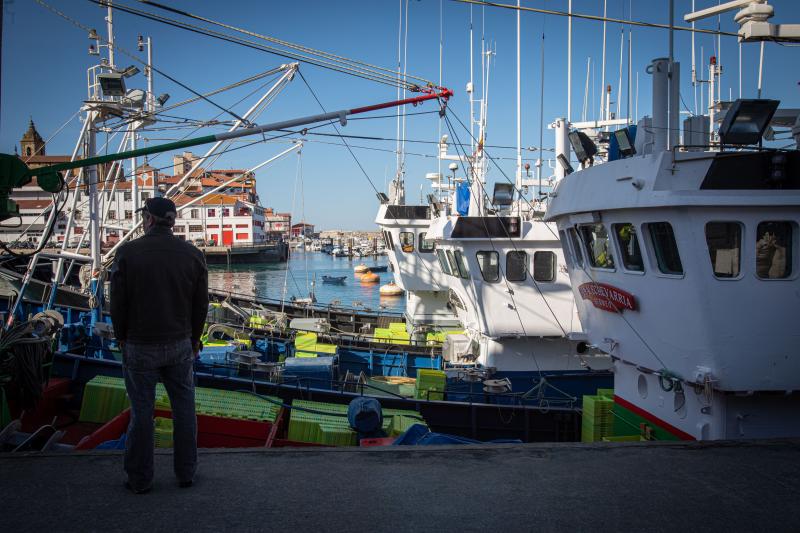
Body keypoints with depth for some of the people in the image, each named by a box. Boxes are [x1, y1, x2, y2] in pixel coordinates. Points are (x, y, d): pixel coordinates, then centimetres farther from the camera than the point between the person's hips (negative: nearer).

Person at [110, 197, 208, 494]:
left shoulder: (127, 253, -12)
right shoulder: (192, 255, -4)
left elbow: (118, 303, -7)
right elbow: (201, 304, 1)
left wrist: (121, 339, 8)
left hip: (139, 347, -2)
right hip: (180, 345, 2)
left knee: (141, 412, 9)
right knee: (184, 409, 13)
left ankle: (140, 479, 20)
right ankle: (186, 473, 23)